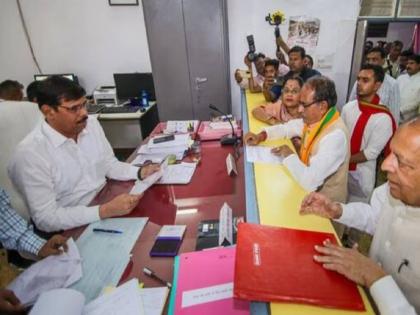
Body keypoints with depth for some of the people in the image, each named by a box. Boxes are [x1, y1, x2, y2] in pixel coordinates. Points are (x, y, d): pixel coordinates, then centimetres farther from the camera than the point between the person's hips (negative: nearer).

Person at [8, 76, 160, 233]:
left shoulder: (91, 124, -3)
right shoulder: (30, 153, -21)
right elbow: (46, 218, -22)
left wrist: (140, 172, -10)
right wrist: (105, 211, -31)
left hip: (106, 202, 6)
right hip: (73, 229, -6)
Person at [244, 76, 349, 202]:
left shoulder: (335, 136, -31)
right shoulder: (313, 119, -5)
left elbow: (309, 181, -37)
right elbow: (287, 128, 14)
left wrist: (289, 155, -21)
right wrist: (261, 136, -2)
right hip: (309, 188, 7)